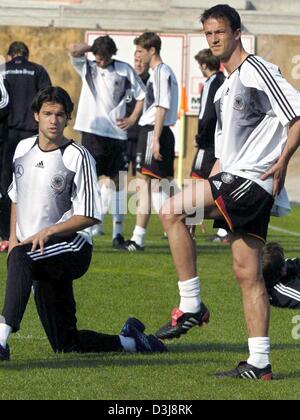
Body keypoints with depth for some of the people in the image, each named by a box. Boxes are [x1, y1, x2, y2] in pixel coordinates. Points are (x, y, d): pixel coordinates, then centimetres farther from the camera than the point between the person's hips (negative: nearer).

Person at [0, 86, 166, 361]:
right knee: (66, 344, 8)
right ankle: (130, 341, 30)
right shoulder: (23, 149, 9)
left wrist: (48, 232, -21)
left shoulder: (78, 157, -10)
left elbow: (89, 216, -12)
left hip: (71, 246, -7)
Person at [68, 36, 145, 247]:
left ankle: (118, 231, 9)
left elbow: (142, 94, 11)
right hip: (93, 131, -1)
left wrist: (133, 118, 1)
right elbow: (74, 49, -11)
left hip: (117, 132, 1)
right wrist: (93, 48, 1)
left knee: (117, 181, 4)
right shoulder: (87, 68, 6)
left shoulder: (124, 70, 5)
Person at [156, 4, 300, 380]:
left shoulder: (258, 71, -7)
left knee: (170, 212, -15)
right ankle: (259, 364, 3)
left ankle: (191, 307, -10)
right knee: (247, 272, 5)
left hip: (252, 179, -9)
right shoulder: (224, 88, 22)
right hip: (234, 181, 9)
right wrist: (208, 188, 22)